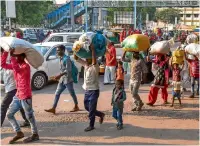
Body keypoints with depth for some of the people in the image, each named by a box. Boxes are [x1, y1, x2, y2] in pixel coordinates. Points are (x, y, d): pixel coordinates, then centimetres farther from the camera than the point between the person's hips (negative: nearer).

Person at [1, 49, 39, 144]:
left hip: (26, 97, -9)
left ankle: (35, 134, 20)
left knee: (29, 116, 4)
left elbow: (17, 70, -38)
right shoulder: (16, 65, 8)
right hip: (18, 96, 9)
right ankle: (19, 133, 21)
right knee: (9, 114, 11)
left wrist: (12, 56, -36)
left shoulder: (26, 66, -17)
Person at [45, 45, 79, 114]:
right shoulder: (61, 58, 10)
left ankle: (76, 107, 23)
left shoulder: (66, 59, -17)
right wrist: (59, 76, 17)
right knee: (57, 93, 5)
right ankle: (53, 108, 8)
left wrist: (59, 75, -28)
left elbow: (68, 70, -23)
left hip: (67, 79, -9)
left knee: (72, 94, 7)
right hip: (62, 79, 9)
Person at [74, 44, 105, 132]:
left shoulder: (95, 67, -16)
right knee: (87, 107, 18)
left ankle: (91, 125, 17)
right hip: (87, 90, 8)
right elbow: (76, 58, 3)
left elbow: (94, 61, -39)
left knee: (91, 109, 1)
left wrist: (92, 49, -35)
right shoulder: (85, 64, 4)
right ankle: (101, 115, 37)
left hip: (94, 91, -8)